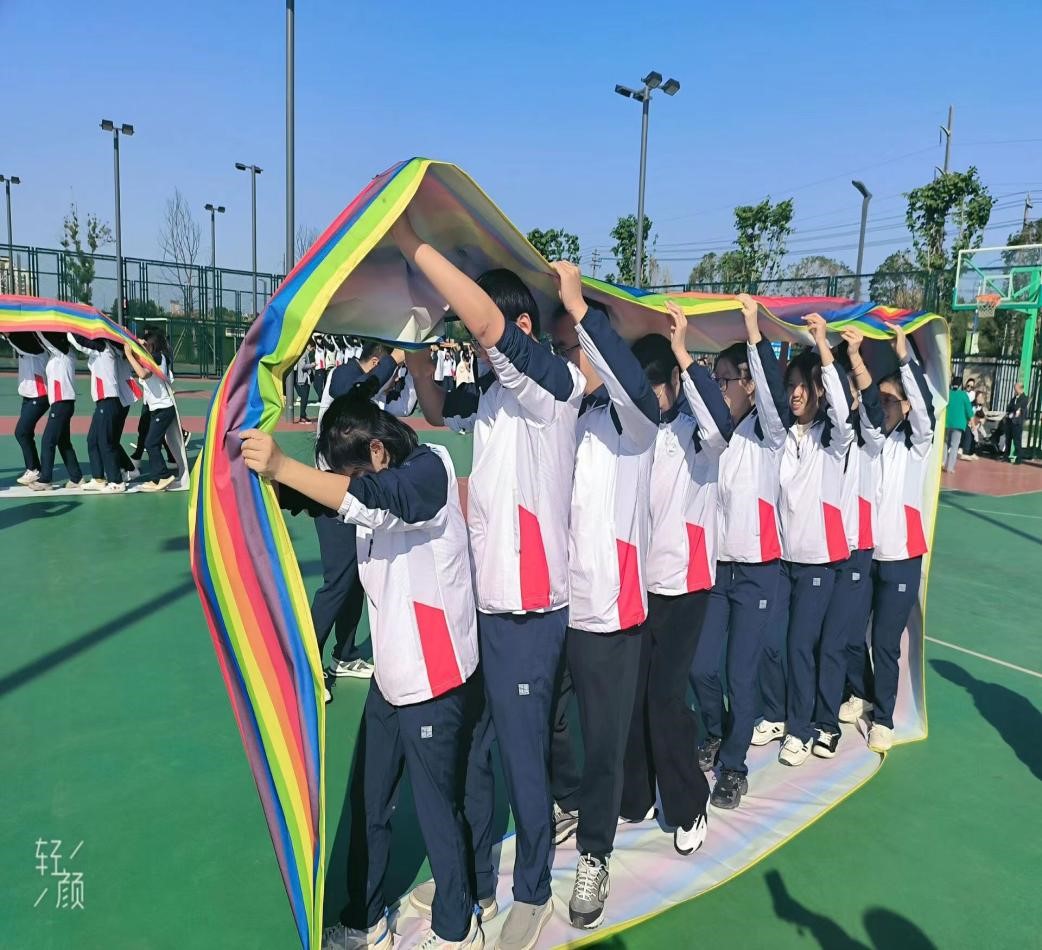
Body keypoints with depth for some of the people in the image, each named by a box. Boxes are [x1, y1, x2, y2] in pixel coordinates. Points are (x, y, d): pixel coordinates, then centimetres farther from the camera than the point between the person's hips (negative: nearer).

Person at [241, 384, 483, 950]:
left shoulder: (430, 468, -15)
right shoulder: (377, 481, 8)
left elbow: (373, 501, -34)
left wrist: (282, 467, -44)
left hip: (433, 679, -7)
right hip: (389, 675, 7)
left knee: (435, 809, 6)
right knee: (371, 808, 16)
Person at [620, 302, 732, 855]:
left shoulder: (696, 429, -7)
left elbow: (721, 423, -31)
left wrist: (683, 353, -30)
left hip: (683, 579, -4)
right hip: (635, 577, 4)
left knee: (665, 694, -4)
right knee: (631, 691, 10)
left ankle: (688, 807, 18)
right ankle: (635, 797, 28)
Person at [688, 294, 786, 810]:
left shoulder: (766, 435, -7)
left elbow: (774, 396, -24)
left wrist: (753, 330, -31)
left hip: (756, 571, -3)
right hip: (713, 566, 4)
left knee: (741, 673, 0)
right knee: (700, 666, 5)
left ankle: (734, 766, 20)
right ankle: (714, 734, 35)